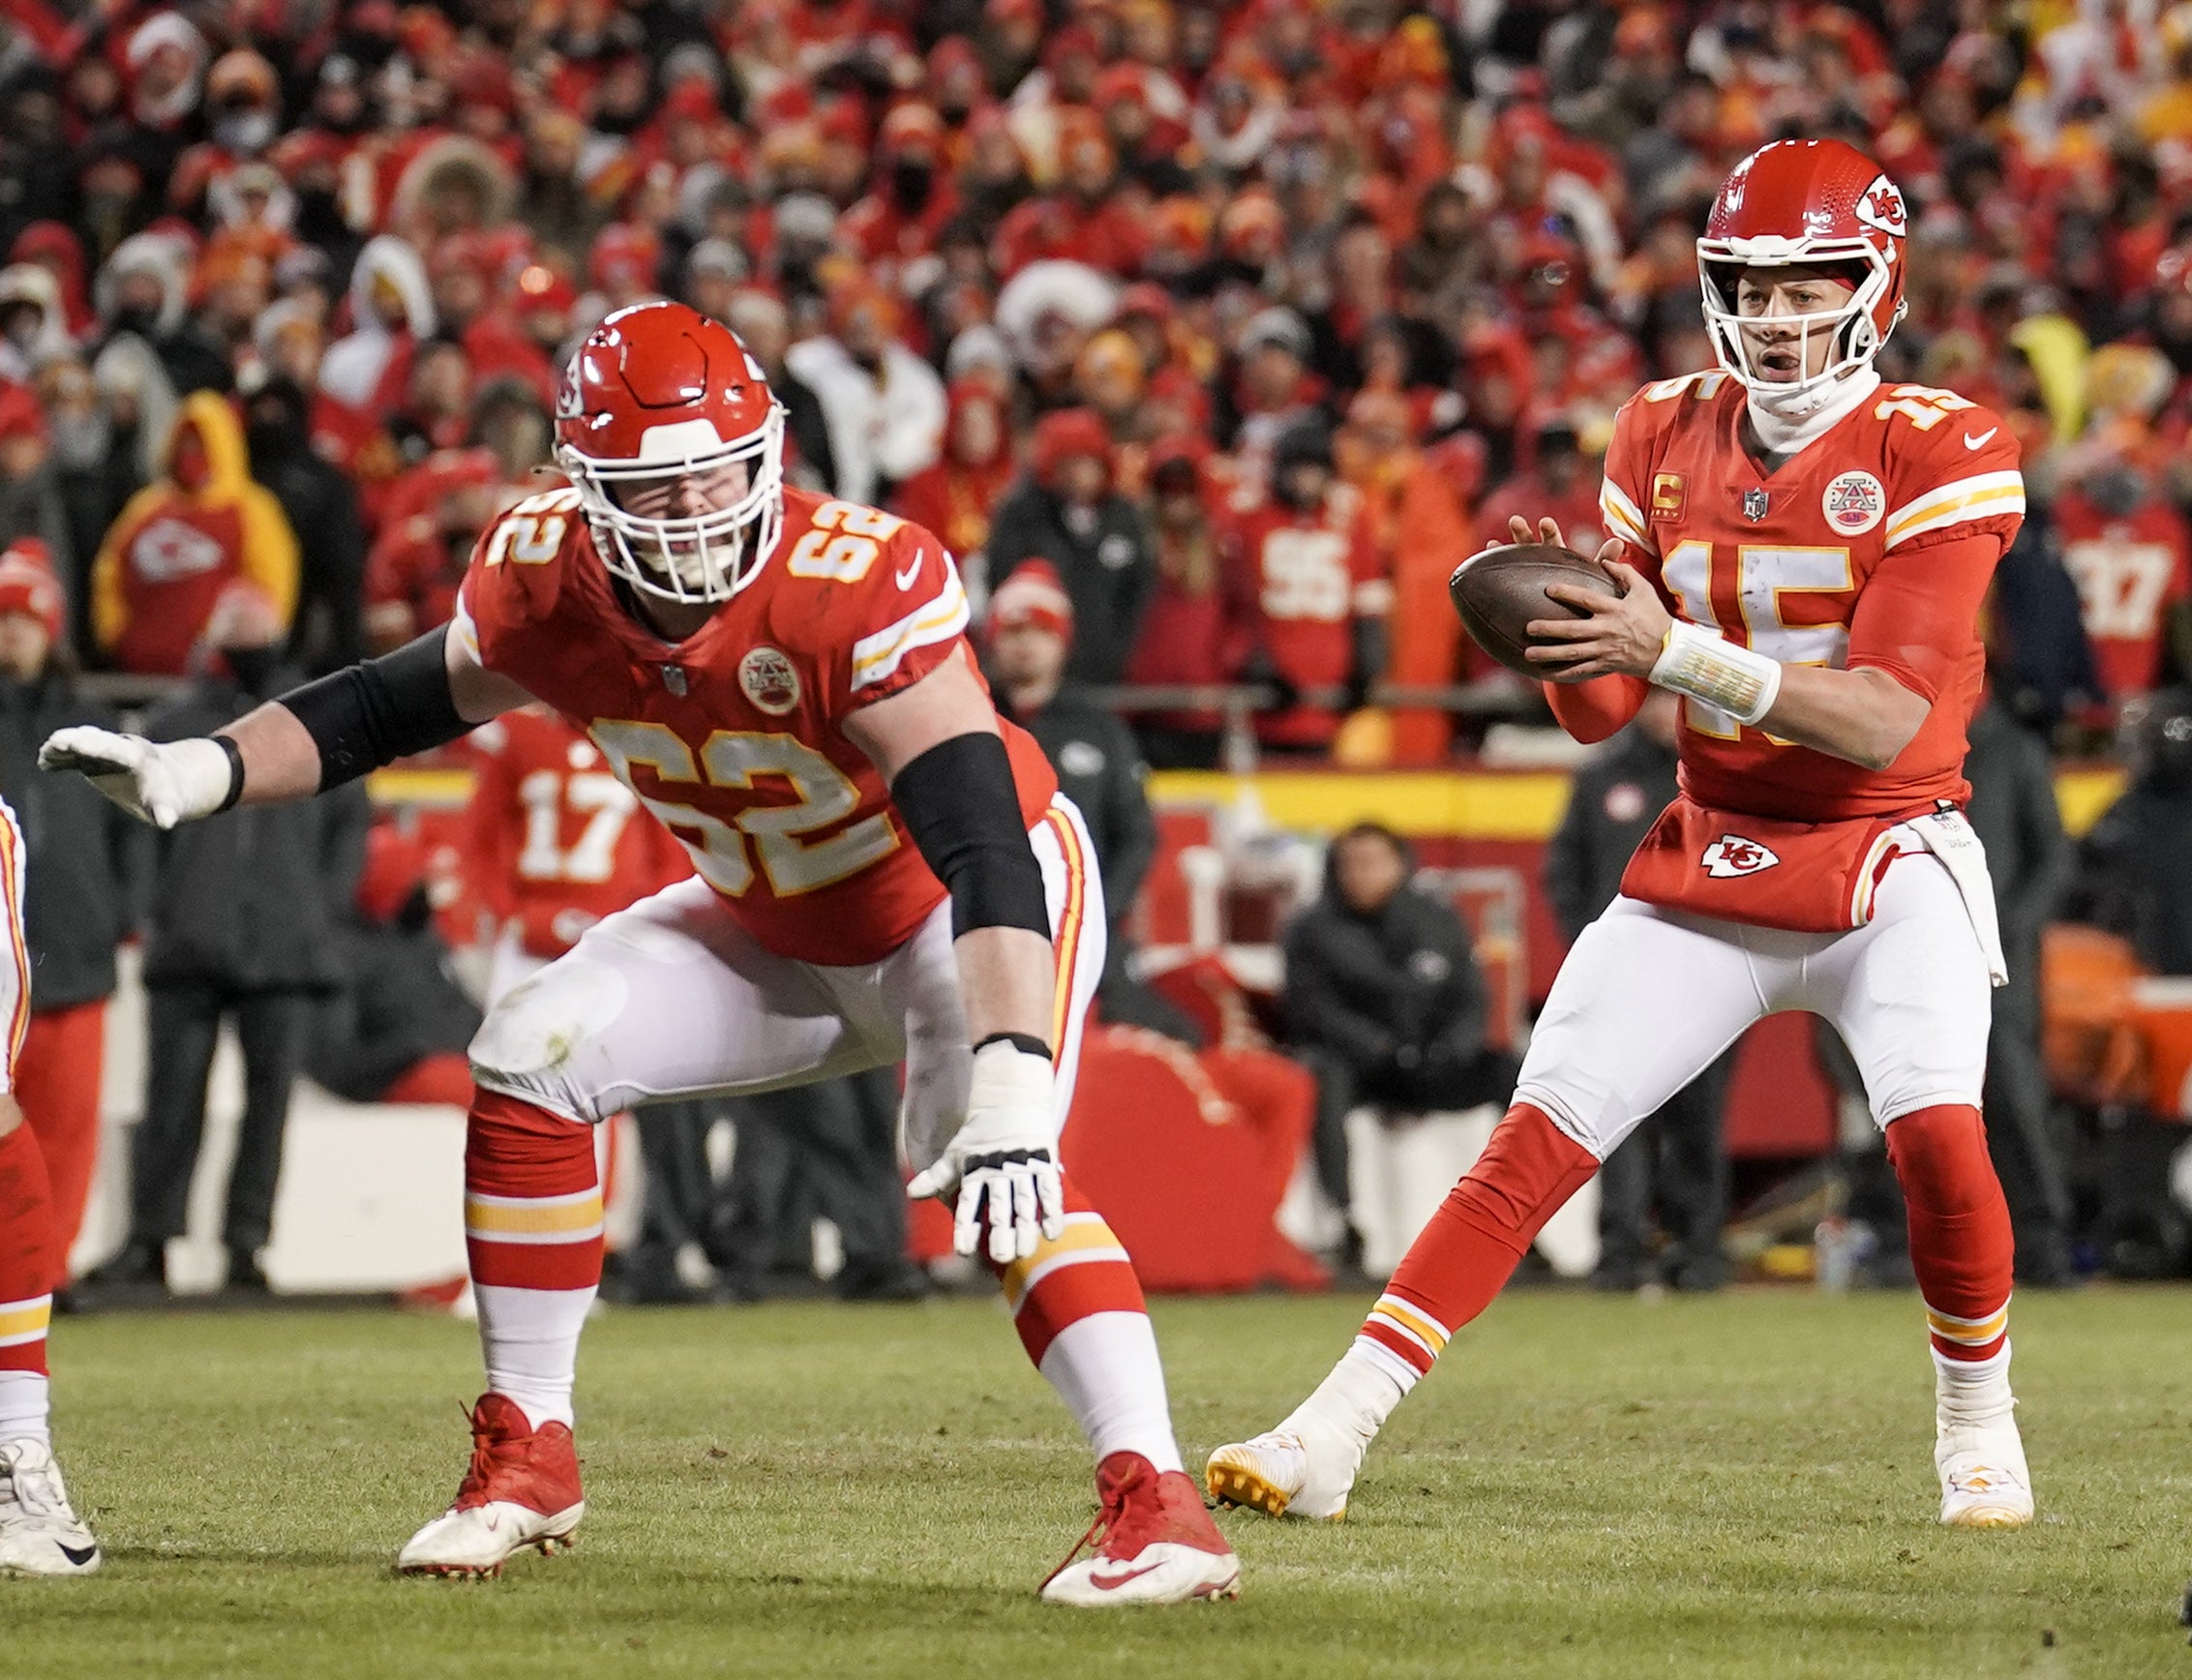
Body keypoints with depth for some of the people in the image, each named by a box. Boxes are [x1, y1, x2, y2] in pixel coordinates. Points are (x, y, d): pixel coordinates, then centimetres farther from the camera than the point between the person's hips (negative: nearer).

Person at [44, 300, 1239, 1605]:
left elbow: (985, 848, -41)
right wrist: (198, 774, -15)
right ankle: (529, 1458, 7)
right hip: (783, 931, 6)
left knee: (991, 1172, -30)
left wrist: (1009, 1081, -53)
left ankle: (1160, 1507, -30)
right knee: (535, 1056, -6)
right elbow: (399, 705, 1)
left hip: (967, 912, -6)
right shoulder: (551, 580, -17)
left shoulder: (857, 589, -36)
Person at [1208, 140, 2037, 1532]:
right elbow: (1597, 713, 5)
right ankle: (1334, 1433, -9)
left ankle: (1978, 1420, 2)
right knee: (1539, 1136, -8)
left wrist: (1678, 650, -30)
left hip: (1888, 864, -4)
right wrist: (1558, 617, -17)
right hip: (1709, 862, 4)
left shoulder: (1938, 453, -12)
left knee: (1937, 1132, -24)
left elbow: (1891, 720, -21)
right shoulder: (1667, 438, 3)